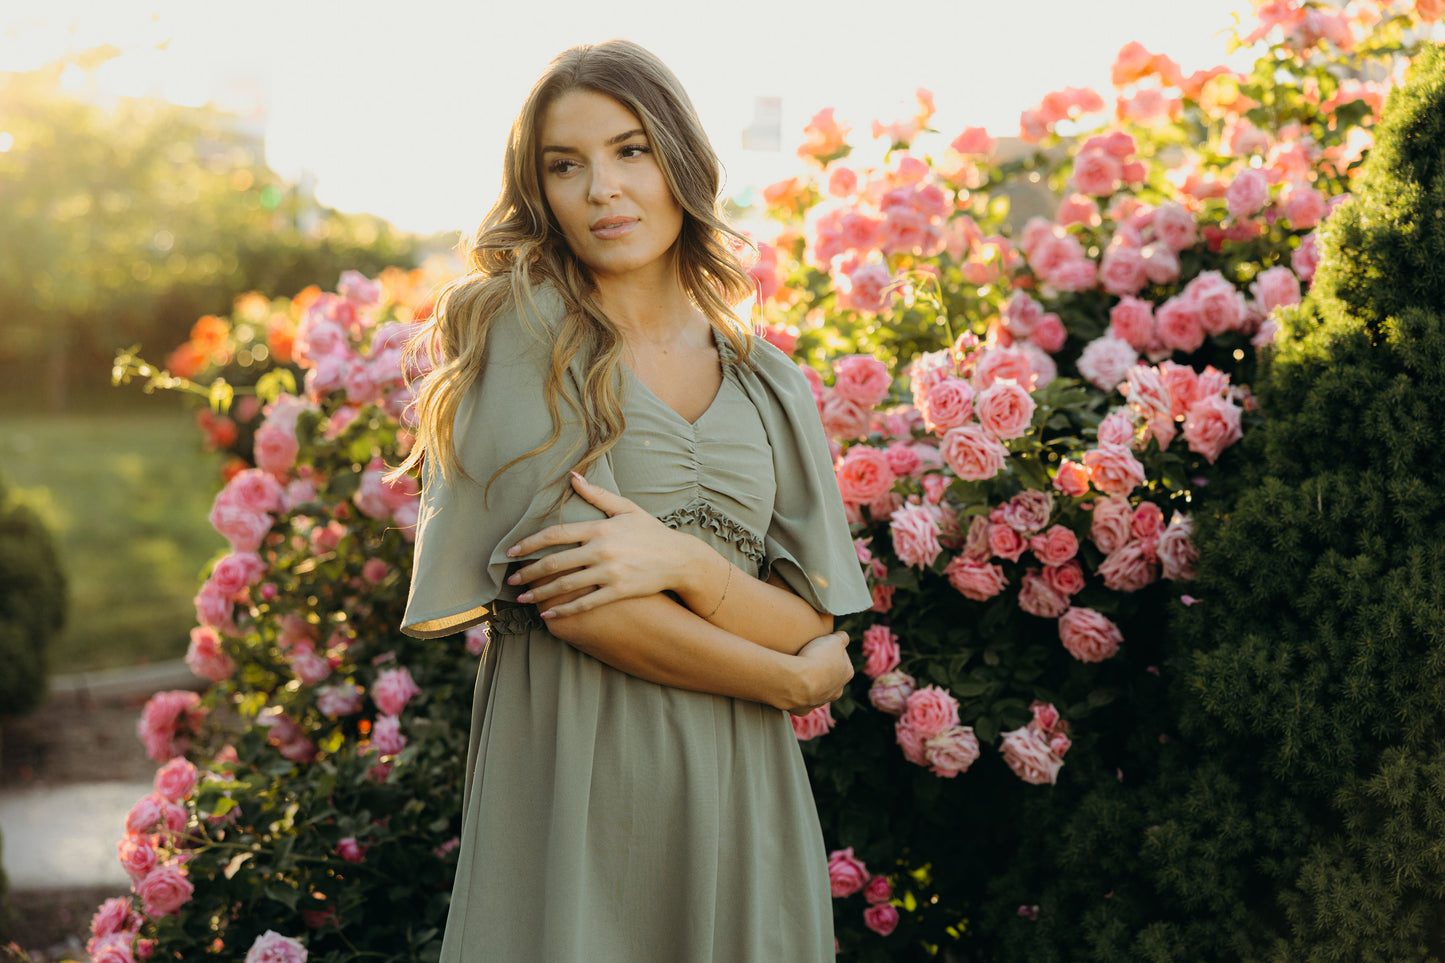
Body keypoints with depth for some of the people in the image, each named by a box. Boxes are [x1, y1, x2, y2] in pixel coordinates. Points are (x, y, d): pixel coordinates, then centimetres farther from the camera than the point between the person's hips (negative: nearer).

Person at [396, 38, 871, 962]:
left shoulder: (768, 384, 10)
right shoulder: (521, 330, -4)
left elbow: (810, 623, 4)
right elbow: (577, 603, -12)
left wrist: (681, 559, -15)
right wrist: (787, 676, -4)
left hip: (736, 790, 4)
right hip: (569, 780, -4)